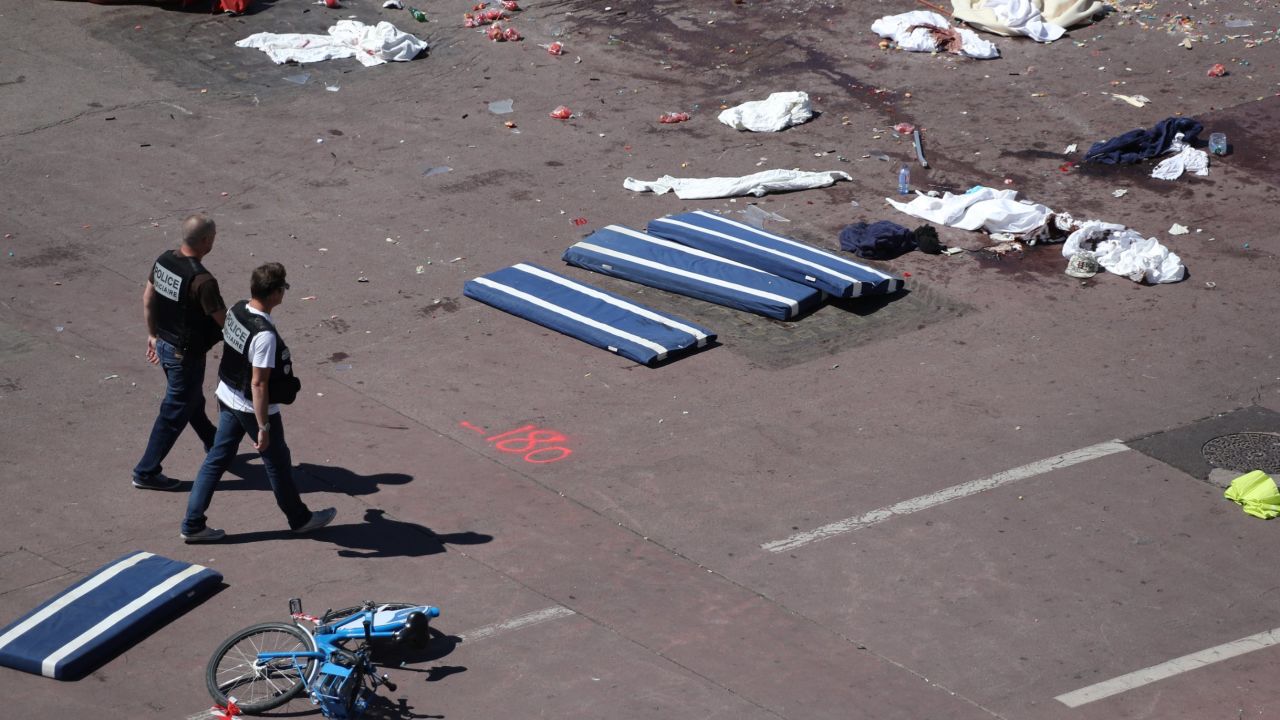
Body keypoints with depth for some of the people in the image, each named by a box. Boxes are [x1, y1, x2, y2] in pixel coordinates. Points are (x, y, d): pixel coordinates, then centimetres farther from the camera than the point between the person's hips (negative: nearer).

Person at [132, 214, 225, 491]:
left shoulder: (164, 260, -5)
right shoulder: (201, 280, -30)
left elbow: (148, 298, 7)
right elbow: (223, 320, -22)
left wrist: (152, 334, 19)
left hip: (164, 344, 9)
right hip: (186, 354, -9)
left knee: (193, 402, 27)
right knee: (174, 414, 5)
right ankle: (146, 472, 12)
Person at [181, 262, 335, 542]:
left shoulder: (236, 310, -6)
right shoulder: (264, 334, -31)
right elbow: (258, 384, -28)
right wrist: (263, 428, -22)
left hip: (227, 397, 7)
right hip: (254, 408, -7)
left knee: (217, 458, 15)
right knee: (278, 462, 13)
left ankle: (193, 524, 19)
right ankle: (299, 519, 33)